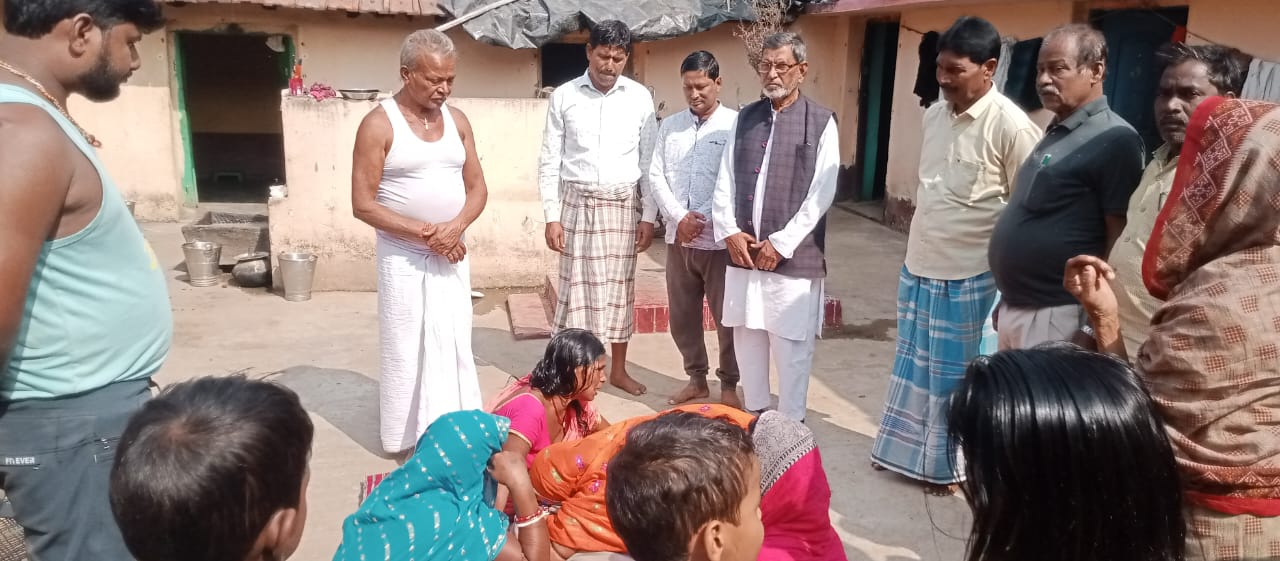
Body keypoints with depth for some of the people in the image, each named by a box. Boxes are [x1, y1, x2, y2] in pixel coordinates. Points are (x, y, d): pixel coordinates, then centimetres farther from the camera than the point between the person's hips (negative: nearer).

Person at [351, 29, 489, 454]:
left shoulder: (457, 121, 5)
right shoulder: (379, 124, -11)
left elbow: (477, 188, 6)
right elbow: (363, 204, -13)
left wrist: (454, 227, -14)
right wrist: (424, 232, -18)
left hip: (452, 253, 5)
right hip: (403, 256, -4)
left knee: (454, 345, 9)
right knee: (406, 348, 3)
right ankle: (406, 438, 16)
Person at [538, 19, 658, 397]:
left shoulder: (640, 98, 1)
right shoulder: (564, 97, -2)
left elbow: (649, 161, 3)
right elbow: (550, 161, -1)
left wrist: (649, 216, 0)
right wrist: (551, 216, -6)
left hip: (622, 206, 1)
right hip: (578, 204, -1)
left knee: (619, 288, 9)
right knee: (576, 288, 2)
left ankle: (618, 369, 23)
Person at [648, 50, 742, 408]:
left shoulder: (736, 125, -6)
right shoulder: (669, 126, 8)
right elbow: (656, 177, 4)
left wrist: (701, 219, -16)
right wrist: (679, 218, -10)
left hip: (719, 240, -4)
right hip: (678, 239, 5)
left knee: (727, 316, 4)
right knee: (682, 315, 13)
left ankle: (729, 384, 21)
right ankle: (697, 379, 29)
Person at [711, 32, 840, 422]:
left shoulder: (821, 123, -3)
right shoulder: (745, 118, 10)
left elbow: (821, 194, -8)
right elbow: (725, 181, 8)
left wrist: (781, 243, -12)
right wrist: (730, 232, -5)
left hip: (793, 256, -4)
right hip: (743, 252, 4)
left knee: (791, 348, 3)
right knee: (747, 341, 12)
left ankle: (791, 427, 17)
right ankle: (754, 416, 28)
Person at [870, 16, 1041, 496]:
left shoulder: (1011, 126, -17)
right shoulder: (934, 114, 4)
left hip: (969, 278, -6)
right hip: (918, 268, 6)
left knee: (957, 377, 9)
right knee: (915, 367, 19)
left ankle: (951, 464, 28)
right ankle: (906, 450, 36)